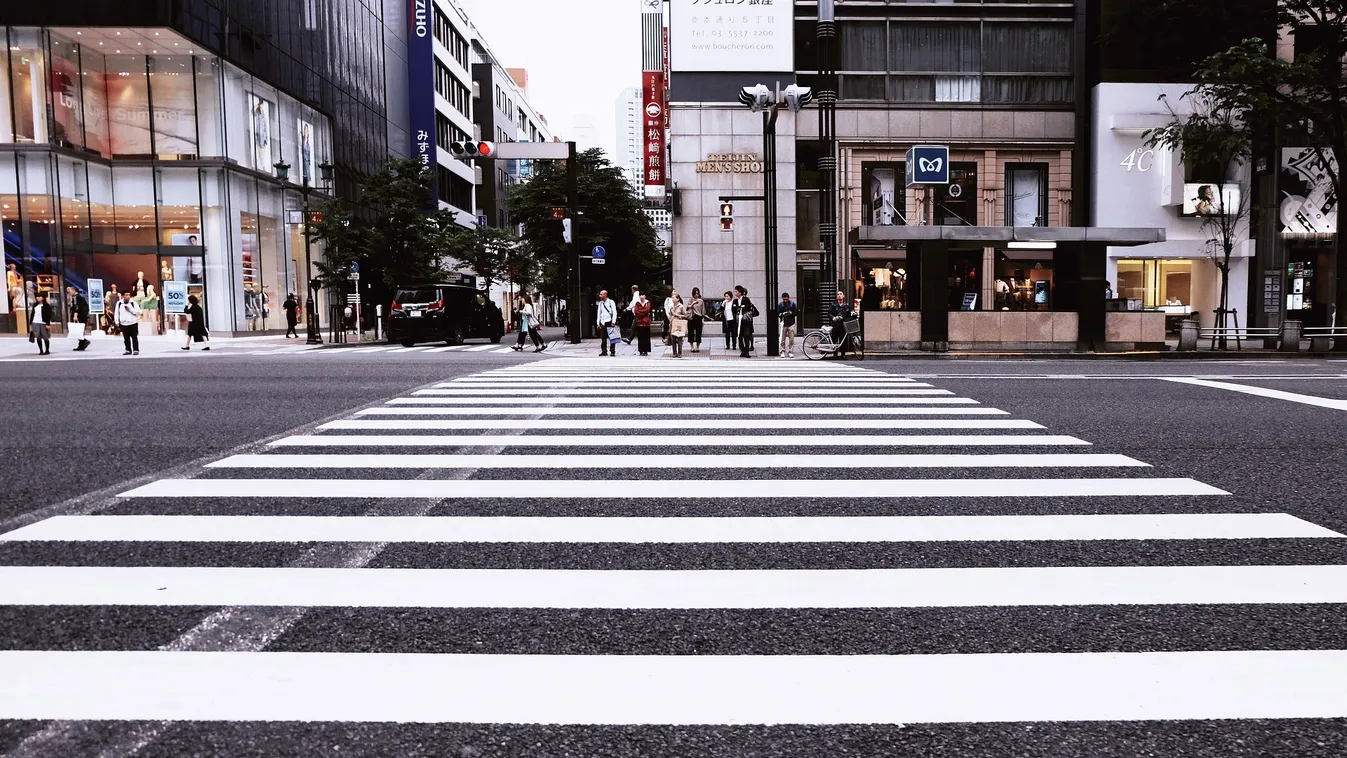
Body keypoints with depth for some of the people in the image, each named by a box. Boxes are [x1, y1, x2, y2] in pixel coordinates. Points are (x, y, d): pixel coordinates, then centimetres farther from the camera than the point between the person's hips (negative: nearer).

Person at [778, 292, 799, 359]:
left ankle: (791, 352, 5)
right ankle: (782, 352, 5)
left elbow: (797, 312, 4)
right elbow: (777, 314, 3)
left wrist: (791, 313, -13)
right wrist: (782, 314, -16)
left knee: (791, 339, -2)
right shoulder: (780, 305, 4)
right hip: (783, 324, 0)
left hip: (791, 324, 0)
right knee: (782, 339, -2)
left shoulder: (793, 304, 4)